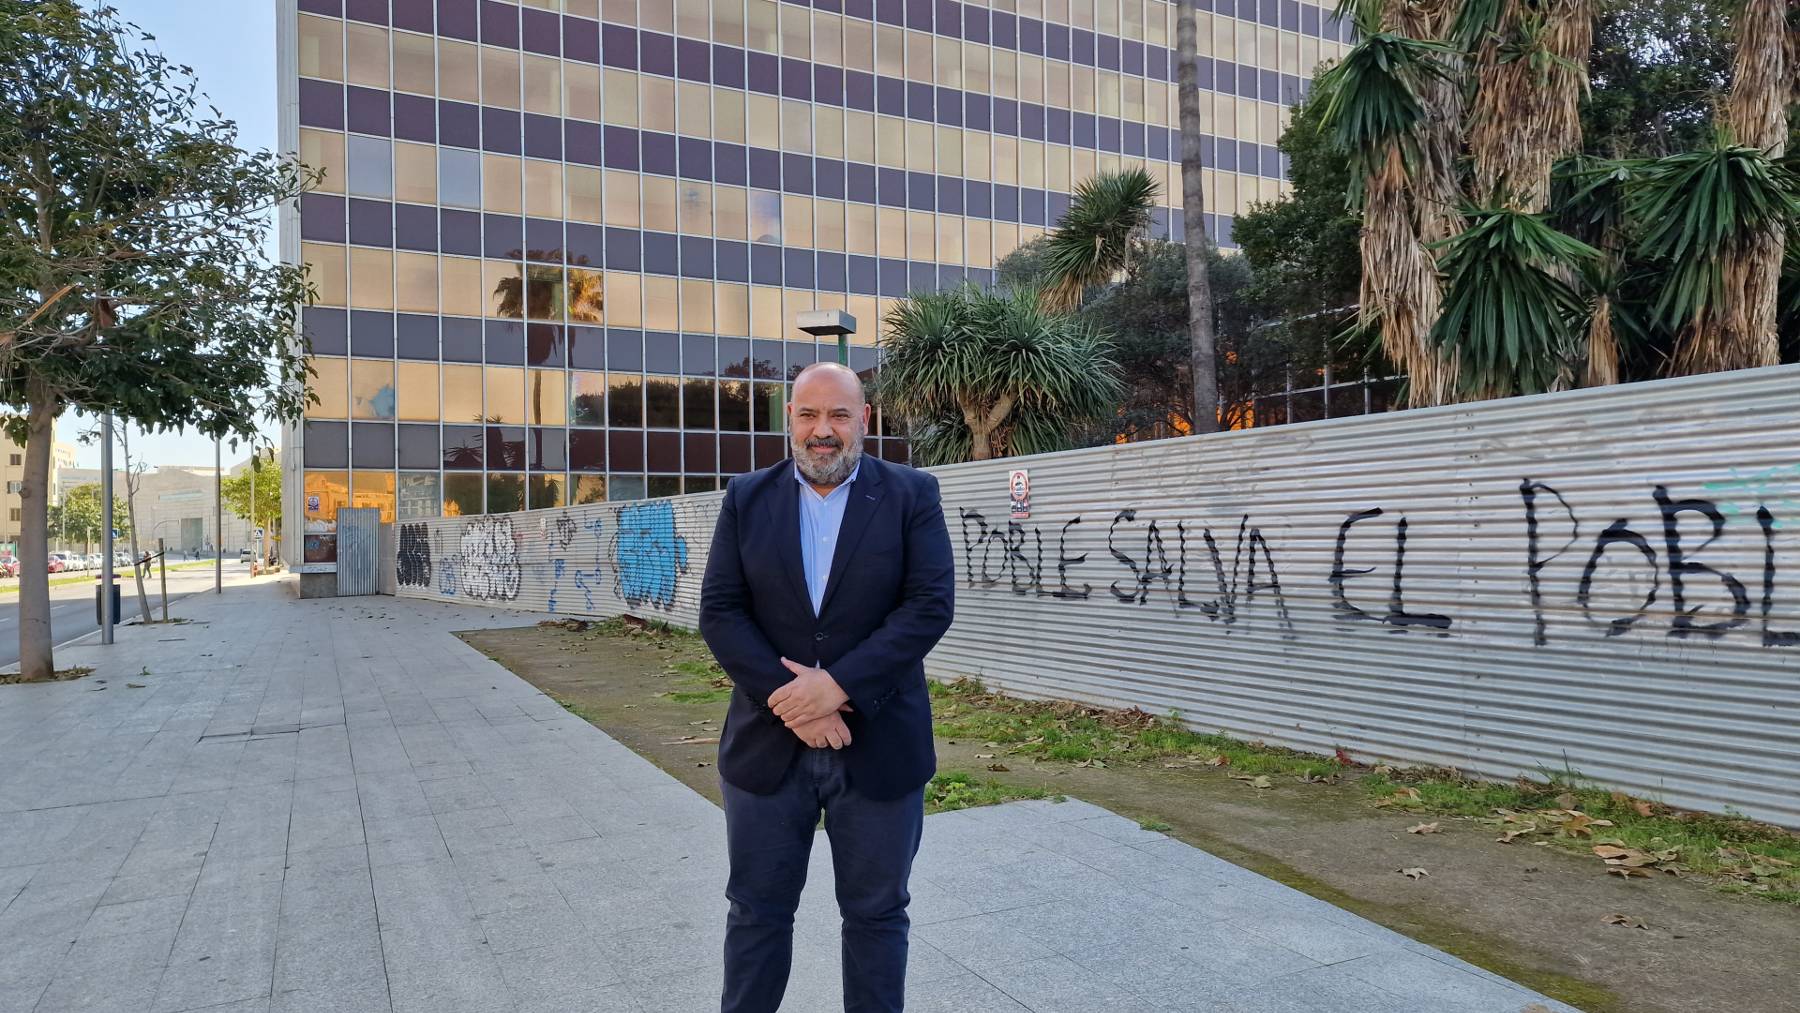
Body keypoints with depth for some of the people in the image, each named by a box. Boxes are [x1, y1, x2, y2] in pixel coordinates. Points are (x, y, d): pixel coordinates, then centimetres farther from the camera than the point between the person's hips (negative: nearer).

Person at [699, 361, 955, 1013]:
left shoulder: (912, 495, -2)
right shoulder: (747, 499, 3)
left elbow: (931, 605, -11)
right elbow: (719, 612, -3)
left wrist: (839, 685, -20)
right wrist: (787, 697, -16)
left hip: (879, 747, -1)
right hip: (767, 745, 2)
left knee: (876, 913, 14)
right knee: (756, 910, 15)